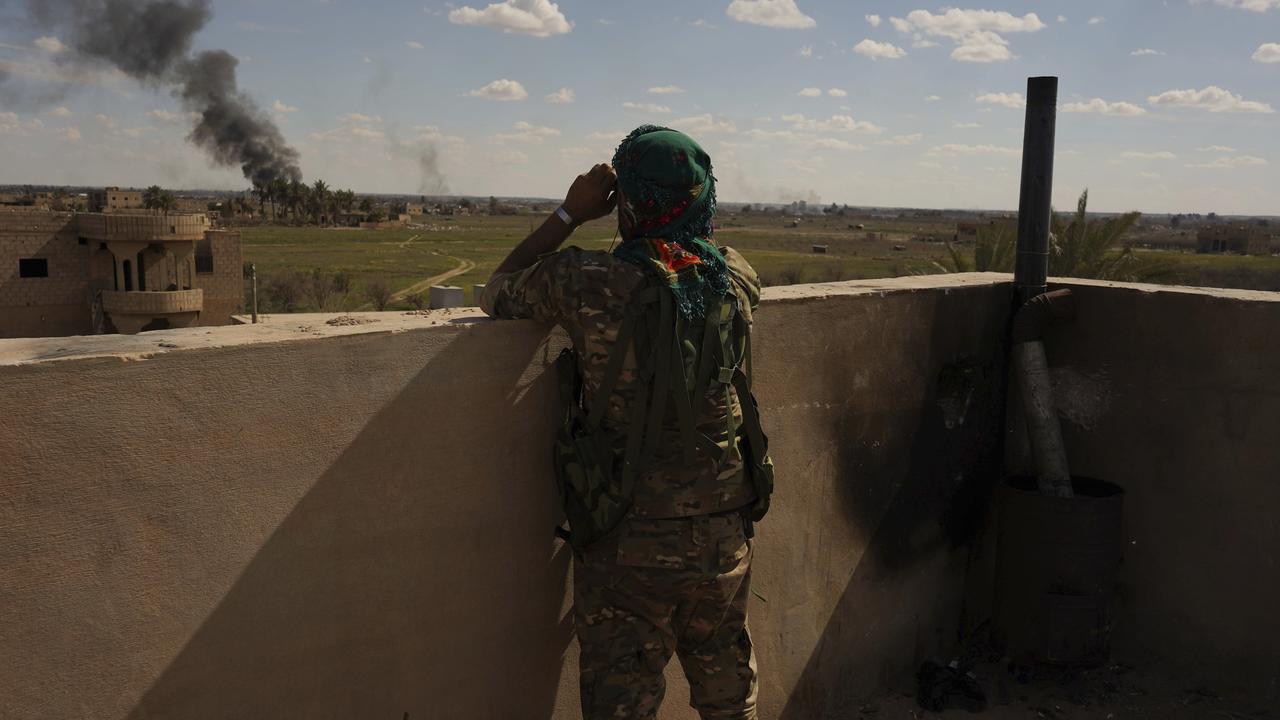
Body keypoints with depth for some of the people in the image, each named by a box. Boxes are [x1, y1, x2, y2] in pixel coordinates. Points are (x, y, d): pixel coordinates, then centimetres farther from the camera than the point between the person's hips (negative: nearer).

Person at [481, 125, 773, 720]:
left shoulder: (589, 283, -16)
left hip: (627, 543, -4)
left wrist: (569, 213, 5)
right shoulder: (736, 278, -4)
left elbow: (495, 295, 4)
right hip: (724, 537, 4)